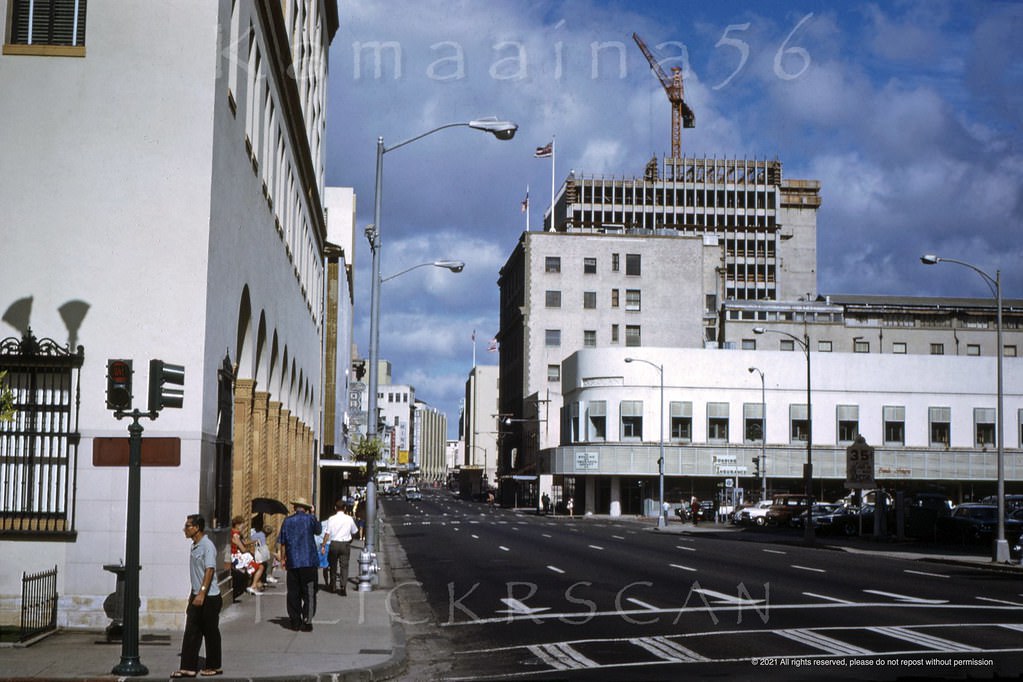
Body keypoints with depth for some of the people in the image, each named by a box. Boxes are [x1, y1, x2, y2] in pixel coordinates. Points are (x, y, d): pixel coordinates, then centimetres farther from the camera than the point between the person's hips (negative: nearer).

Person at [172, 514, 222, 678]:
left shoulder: (207, 546, -16)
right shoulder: (194, 546, 12)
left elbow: (209, 571, -23)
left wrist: (202, 594, -29)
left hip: (209, 597, -9)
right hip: (197, 596, 9)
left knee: (210, 633, 3)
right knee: (191, 632, 5)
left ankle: (214, 666, 14)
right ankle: (188, 667, 7)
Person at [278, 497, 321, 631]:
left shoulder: (287, 521, 3)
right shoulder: (310, 519, -4)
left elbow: (282, 542, 5)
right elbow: (318, 530, 16)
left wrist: (282, 559, 15)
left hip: (292, 562, 3)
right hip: (309, 561, -3)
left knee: (293, 593, 10)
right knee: (309, 592, 1)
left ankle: (295, 621, 14)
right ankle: (307, 621, -5)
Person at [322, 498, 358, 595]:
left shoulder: (331, 519, -4)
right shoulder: (349, 519, -1)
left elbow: (327, 534, -6)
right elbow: (354, 532, 11)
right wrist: (351, 538, 30)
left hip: (334, 544, 0)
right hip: (345, 544, 0)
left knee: (333, 565, 15)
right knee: (344, 566, 2)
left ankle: (333, 586, 28)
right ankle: (343, 587, -9)